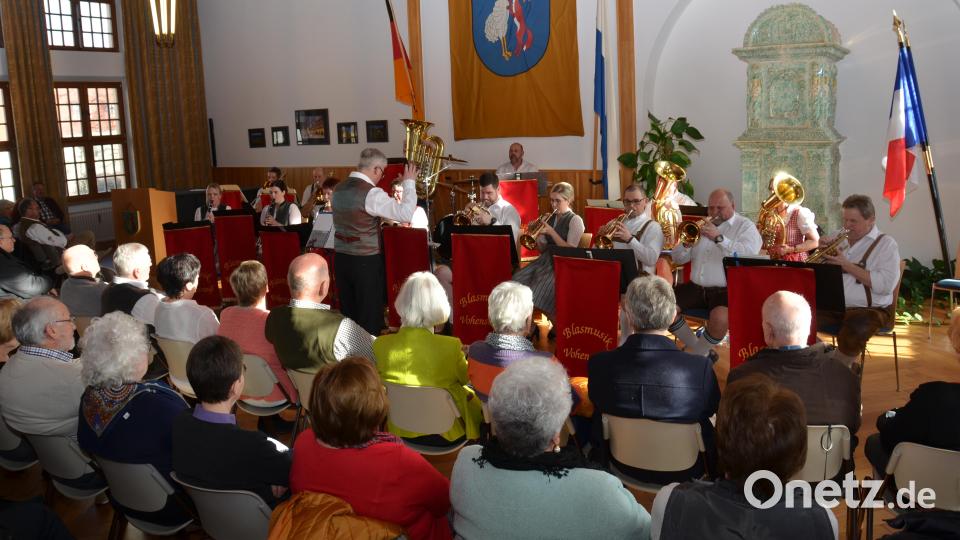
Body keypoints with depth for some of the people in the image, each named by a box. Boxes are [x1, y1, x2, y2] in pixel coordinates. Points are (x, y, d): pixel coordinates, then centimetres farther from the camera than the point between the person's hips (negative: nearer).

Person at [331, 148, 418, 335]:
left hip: (341, 257, 7)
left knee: (347, 313, 14)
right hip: (366, 261, -7)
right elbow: (406, 214, -19)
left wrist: (378, 217, 22)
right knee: (370, 315, 4)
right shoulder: (371, 193, -18)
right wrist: (409, 182, -9)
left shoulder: (339, 189, 6)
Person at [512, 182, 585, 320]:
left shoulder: (575, 220, -5)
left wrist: (552, 232, -17)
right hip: (545, 260, 7)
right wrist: (536, 235, -3)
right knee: (516, 281, -16)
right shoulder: (550, 219, 14)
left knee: (537, 292, -29)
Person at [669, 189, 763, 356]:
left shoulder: (745, 226, 3)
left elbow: (749, 255, -18)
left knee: (719, 319, -35)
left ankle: (697, 355, -7)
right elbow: (677, 258, 14)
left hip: (726, 290, -6)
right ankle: (695, 346, 5)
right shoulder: (703, 225, 18)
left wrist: (719, 237, -24)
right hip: (696, 287, 6)